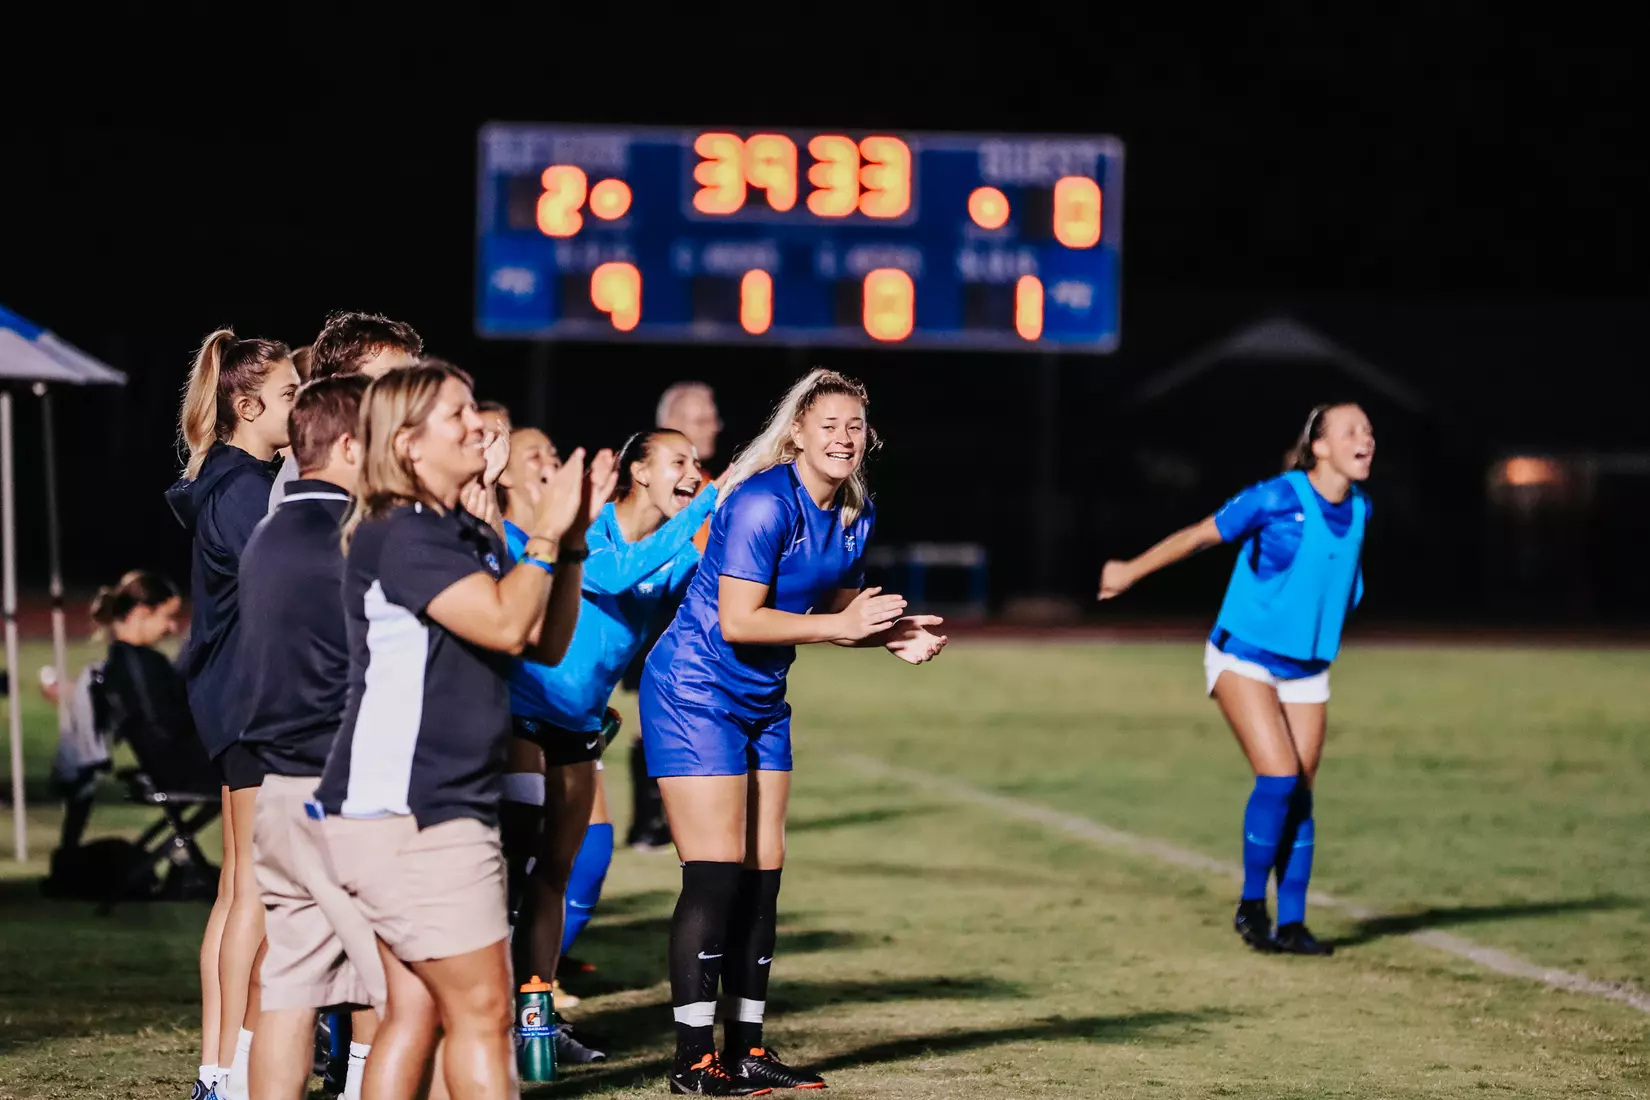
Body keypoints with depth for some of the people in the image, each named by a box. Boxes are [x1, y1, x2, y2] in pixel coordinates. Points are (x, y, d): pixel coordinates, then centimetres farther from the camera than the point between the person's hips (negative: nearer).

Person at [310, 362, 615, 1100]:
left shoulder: (466, 534, 15)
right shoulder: (400, 535, -14)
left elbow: (546, 643, 15)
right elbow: (505, 623, -24)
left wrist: (573, 538, 5)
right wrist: (547, 533, -11)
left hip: (444, 811, 10)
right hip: (408, 816, -9)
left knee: (416, 1010, 10)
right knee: (482, 1010, -7)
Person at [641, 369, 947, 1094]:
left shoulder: (854, 515, 5)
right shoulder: (764, 504, -22)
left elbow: (837, 608, 15)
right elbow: (737, 623, -25)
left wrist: (891, 636, -4)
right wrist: (841, 624, -23)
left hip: (762, 702, 9)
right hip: (696, 695, -9)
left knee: (762, 875, 9)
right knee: (716, 873, -11)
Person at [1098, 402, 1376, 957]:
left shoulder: (1359, 509, 0)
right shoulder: (1276, 499, -19)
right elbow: (1199, 536, -8)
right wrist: (1131, 571, 2)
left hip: (1305, 671, 6)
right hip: (1243, 658, -6)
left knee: (1299, 794, 2)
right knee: (1279, 776, -18)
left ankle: (1291, 923, 11)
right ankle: (1251, 905, -2)